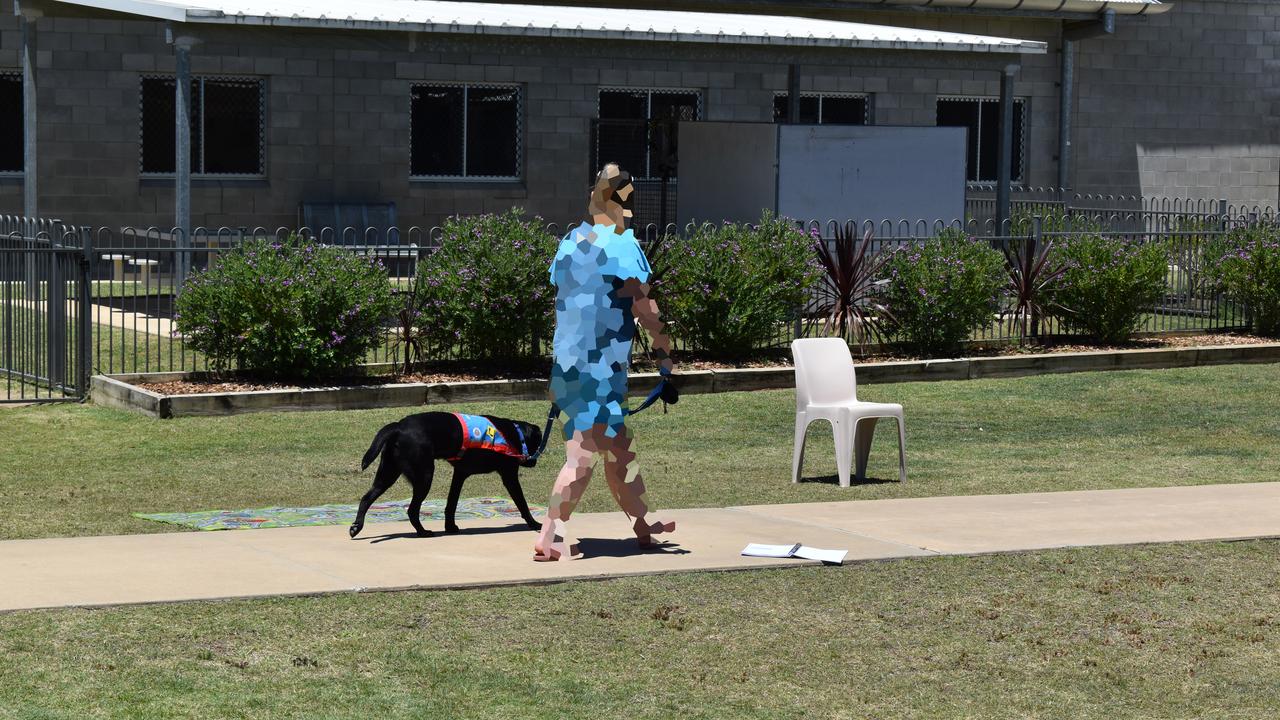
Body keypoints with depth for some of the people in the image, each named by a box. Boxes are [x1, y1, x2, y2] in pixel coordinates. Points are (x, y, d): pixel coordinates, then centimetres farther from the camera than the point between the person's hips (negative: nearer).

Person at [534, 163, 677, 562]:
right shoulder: (620, 244, -12)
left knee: (618, 446, 16)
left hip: (567, 360, 8)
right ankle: (551, 537, -4)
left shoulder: (569, 241, 11)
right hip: (600, 366, -8)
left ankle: (642, 523, 22)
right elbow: (643, 305, -14)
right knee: (585, 453, -3)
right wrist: (664, 349, -2)